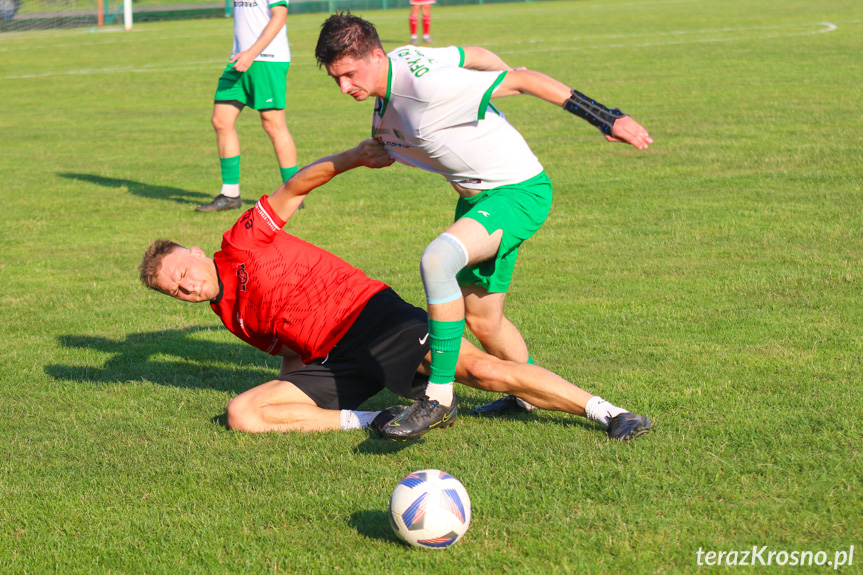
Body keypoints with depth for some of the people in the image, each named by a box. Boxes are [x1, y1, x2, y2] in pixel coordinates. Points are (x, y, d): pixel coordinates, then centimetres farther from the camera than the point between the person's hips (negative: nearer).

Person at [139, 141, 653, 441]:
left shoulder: (243, 242, 3)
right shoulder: (232, 317, 19)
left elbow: (298, 185, 0)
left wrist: (355, 157, -12)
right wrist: (294, 366, 11)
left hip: (371, 316, -6)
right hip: (332, 363, 6)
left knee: (482, 369, -24)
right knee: (242, 413, -15)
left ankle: (606, 412, -17)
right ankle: (374, 421, -17)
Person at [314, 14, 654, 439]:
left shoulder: (428, 88, -28)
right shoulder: (395, 62, -3)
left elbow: (521, 80, -24)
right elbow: (469, 55, 10)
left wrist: (606, 118, -23)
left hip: (518, 191, -10)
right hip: (476, 195, 10)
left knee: (437, 259, -33)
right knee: (481, 321, 13)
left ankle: (440, 396, -26)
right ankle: (530, 395, 37)